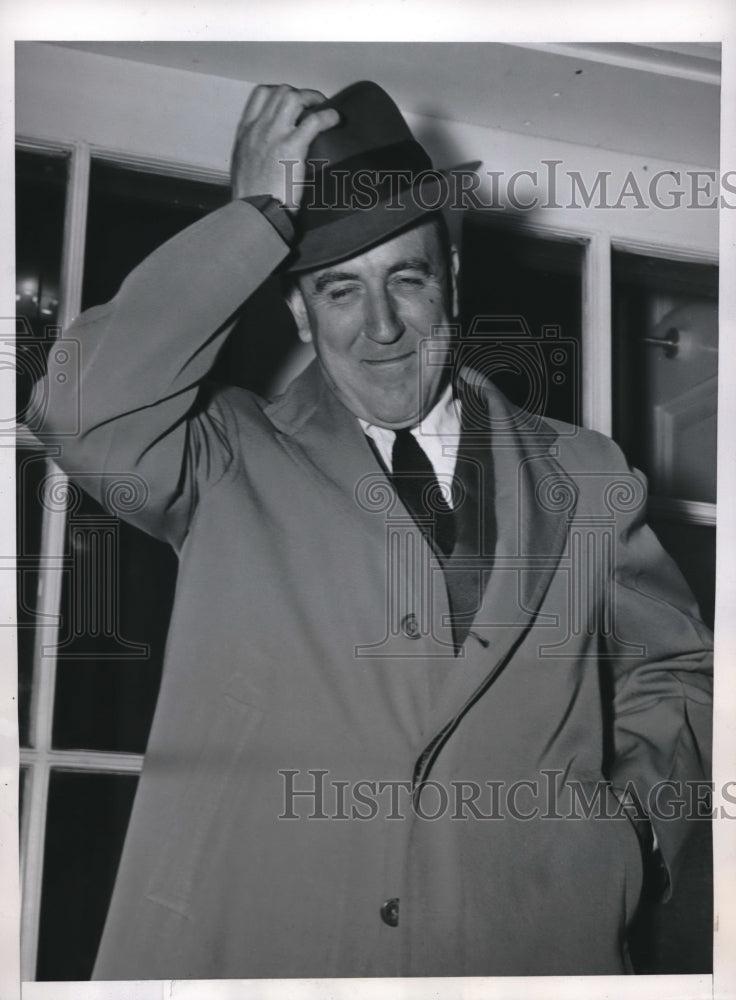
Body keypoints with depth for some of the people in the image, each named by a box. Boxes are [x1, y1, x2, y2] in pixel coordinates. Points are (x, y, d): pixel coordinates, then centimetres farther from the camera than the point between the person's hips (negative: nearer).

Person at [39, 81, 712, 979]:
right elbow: (82, 413, -18)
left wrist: (635, 821, -2)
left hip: (522, 954, 2)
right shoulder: (235, 467, 0)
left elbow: (675, 672, 16)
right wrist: (255, 216, -14)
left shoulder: (584, 479, 7)